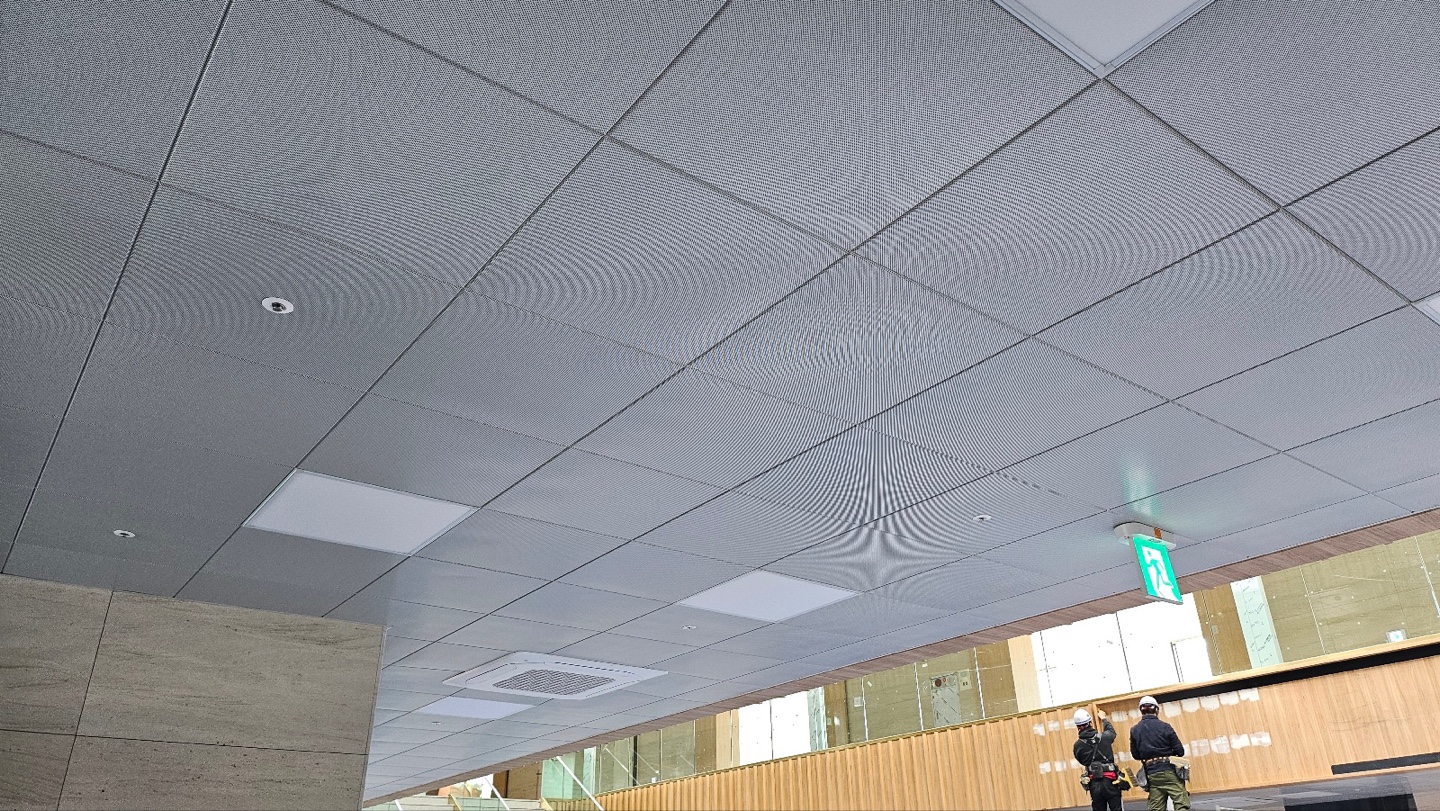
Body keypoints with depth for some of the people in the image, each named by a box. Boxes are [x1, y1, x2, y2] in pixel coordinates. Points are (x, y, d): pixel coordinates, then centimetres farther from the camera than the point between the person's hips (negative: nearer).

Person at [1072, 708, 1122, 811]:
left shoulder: (1078, 745, -5)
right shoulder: (1104, 737, -6)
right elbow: (1112, 731, 19)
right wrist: (1104, 718, 37)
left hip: (1094, 783, 1)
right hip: (1110, 781, -1)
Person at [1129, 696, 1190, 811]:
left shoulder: (1134, 730, 2)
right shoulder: (1164, 726, -7)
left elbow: (1135, 755, 7)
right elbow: (1180, 751, -4)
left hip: (1152, 774, 3)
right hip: (1169, 771, -3)